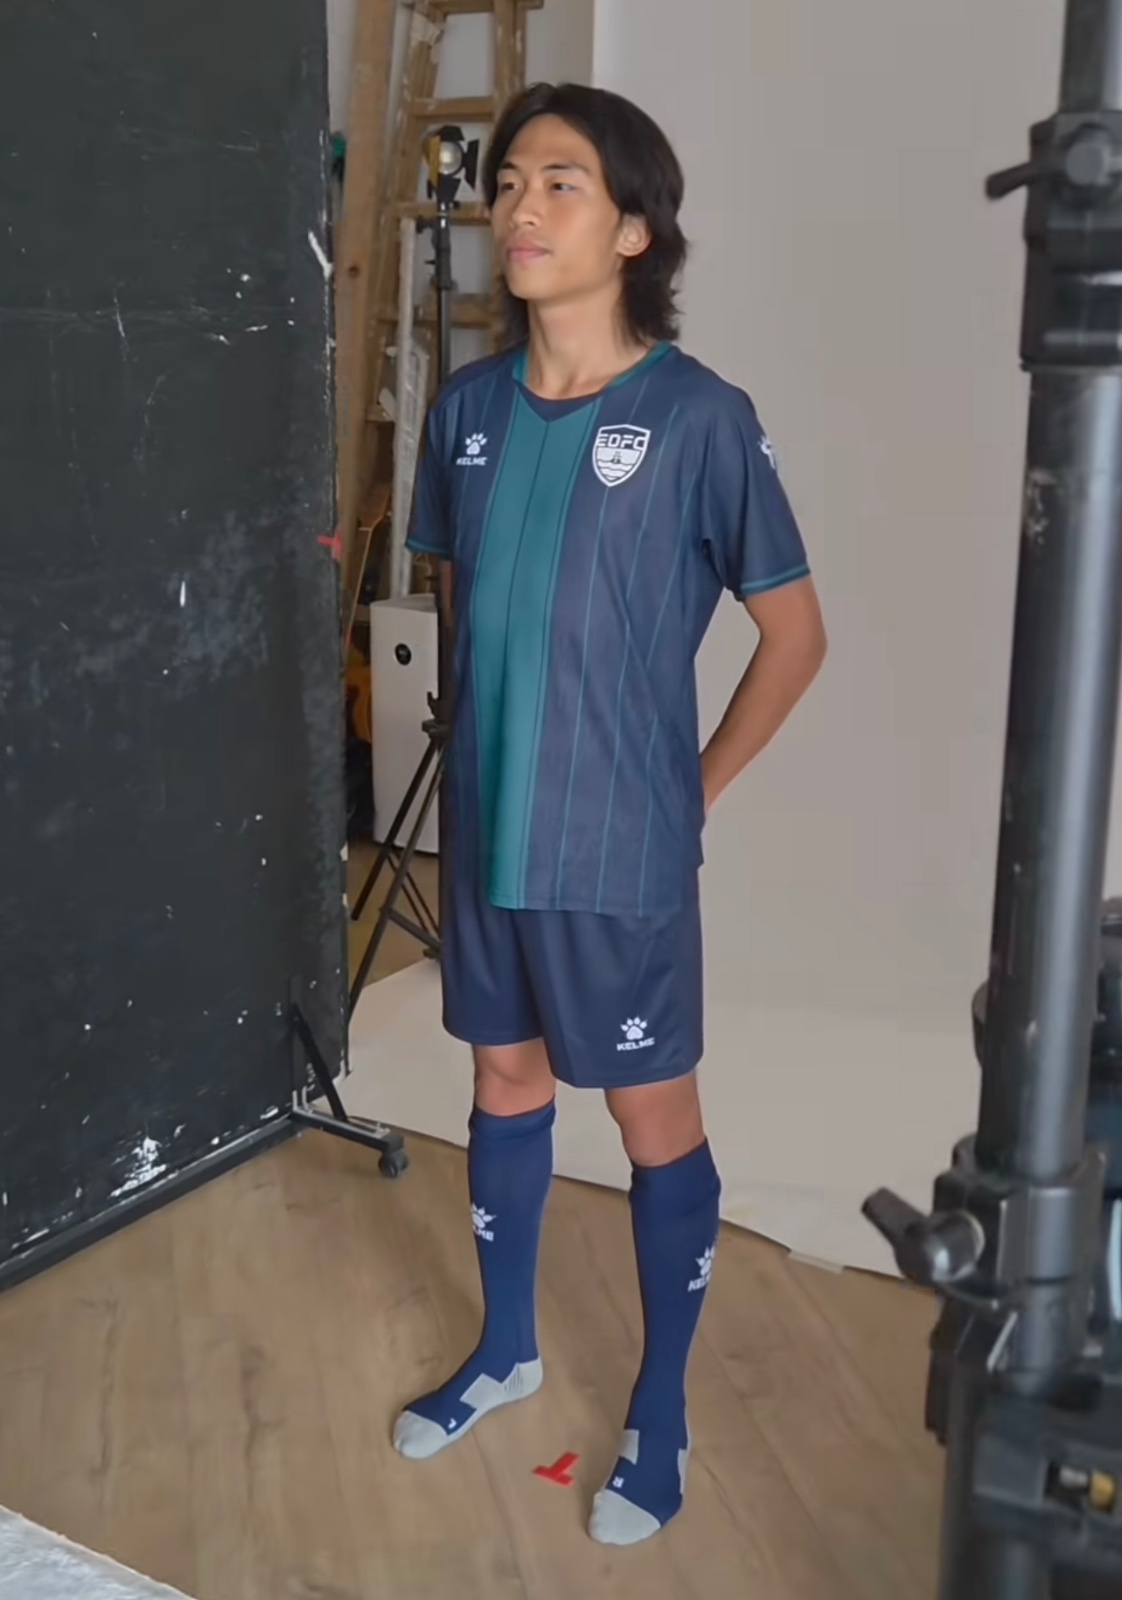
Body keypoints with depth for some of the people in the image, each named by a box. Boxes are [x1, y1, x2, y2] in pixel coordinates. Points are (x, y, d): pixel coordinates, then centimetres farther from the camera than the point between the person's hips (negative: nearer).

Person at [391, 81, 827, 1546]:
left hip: (620, 850, -5)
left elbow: (796, 633, -7)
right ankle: (508, 1348, 42)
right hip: (487, 830, 5)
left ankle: (661, 1413, 29)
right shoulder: (468, 408, 2)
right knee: (505, 1082, 20)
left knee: (654, 1119, 9)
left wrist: (692, 787, -4)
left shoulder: (701, 419, -14)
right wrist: (493, 748, 11)